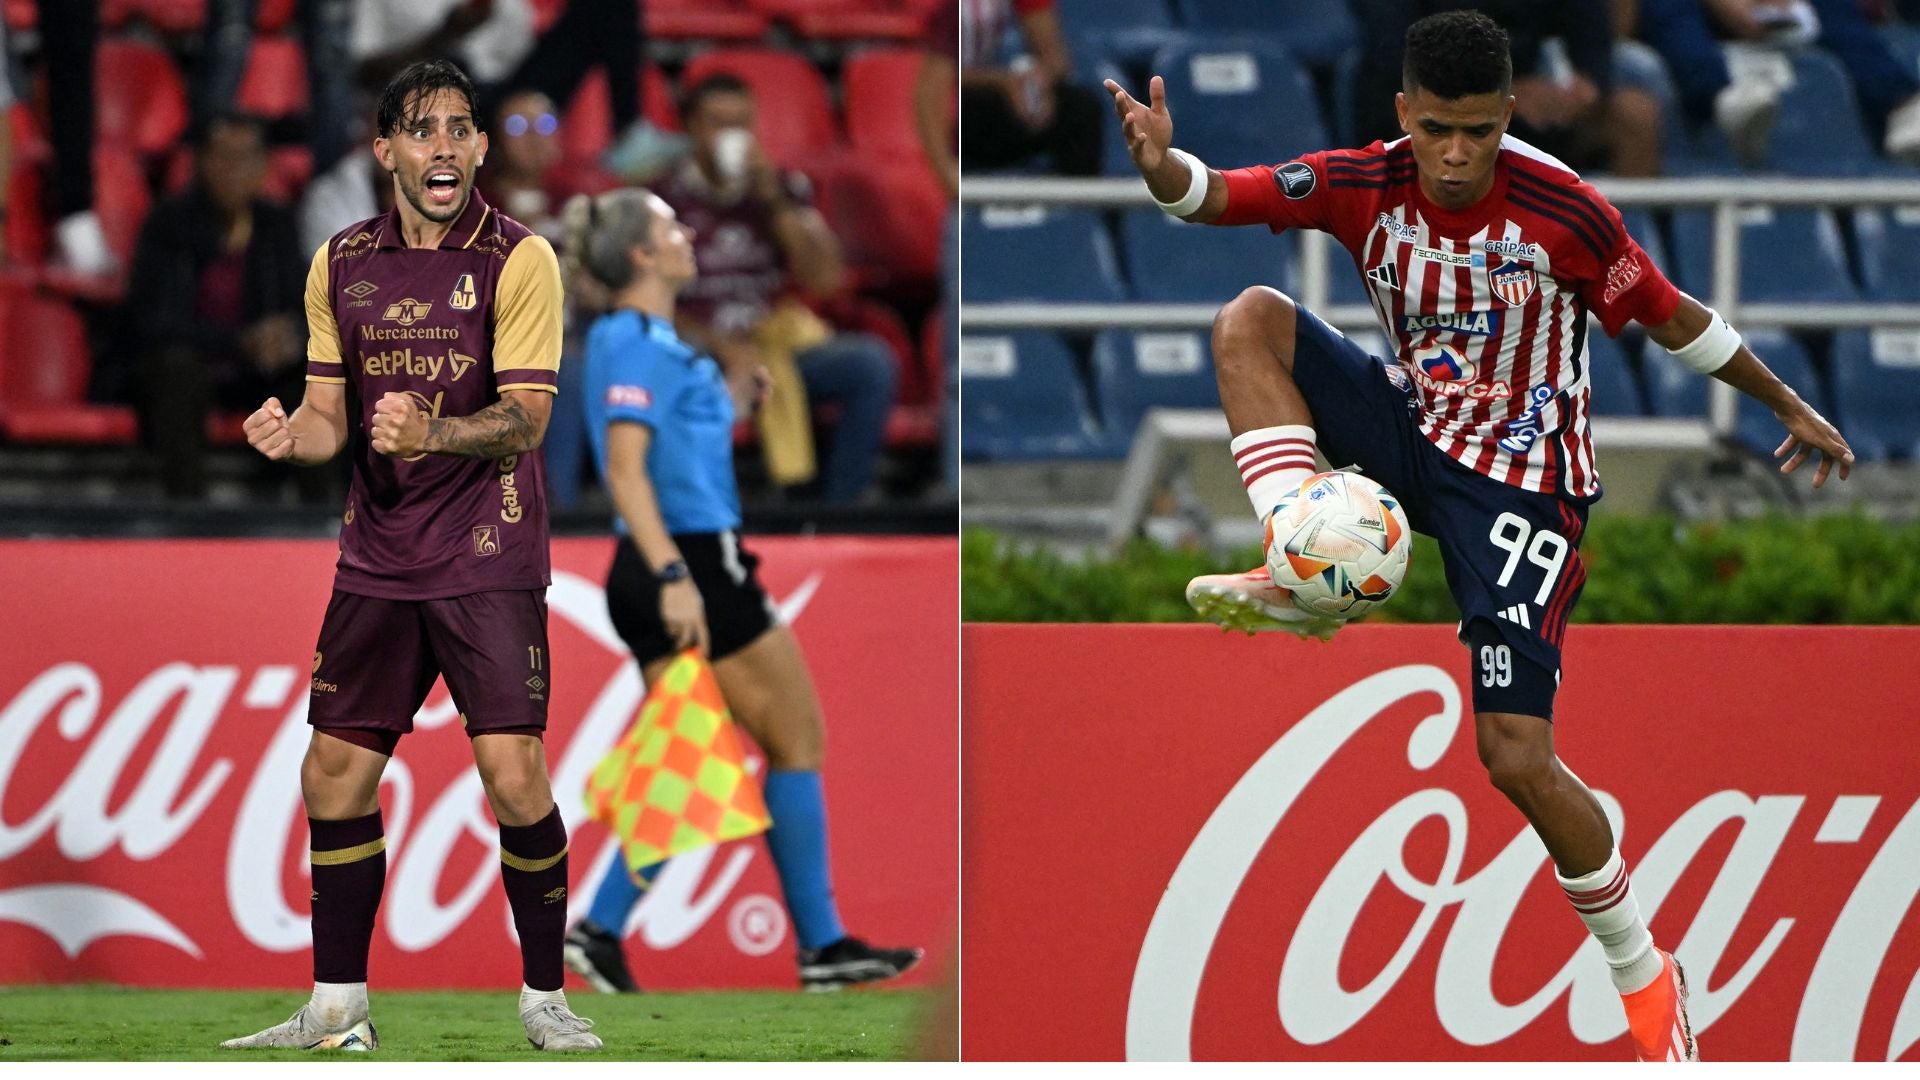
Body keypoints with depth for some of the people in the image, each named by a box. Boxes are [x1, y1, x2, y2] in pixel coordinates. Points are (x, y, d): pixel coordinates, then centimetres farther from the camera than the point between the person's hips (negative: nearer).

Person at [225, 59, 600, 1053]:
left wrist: (432, 433, -33)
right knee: (333, 773, 4)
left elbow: (525, 417, -14)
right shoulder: (341, 264, 7)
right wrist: (291, 434, -12)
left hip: (487, 558, -5)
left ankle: (544, 997, 3)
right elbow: (332, 410, 12)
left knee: (512, 773, -13)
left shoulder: (519, 260, -7)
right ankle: (336, 1009, 17)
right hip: (377, 557, 5)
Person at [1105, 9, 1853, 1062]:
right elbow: (1216, 196, -20)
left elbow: (1669, 316, -6)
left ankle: (1642, 969, 6)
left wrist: (1789, 407, 5)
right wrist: (1163, 166, -45)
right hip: (1414, 426, 5)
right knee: (1250, 318, -19)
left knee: (1517, 758, -13)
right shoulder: (1365, 186, -12)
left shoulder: (1561, 211, -20)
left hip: (1523, 479, -4)